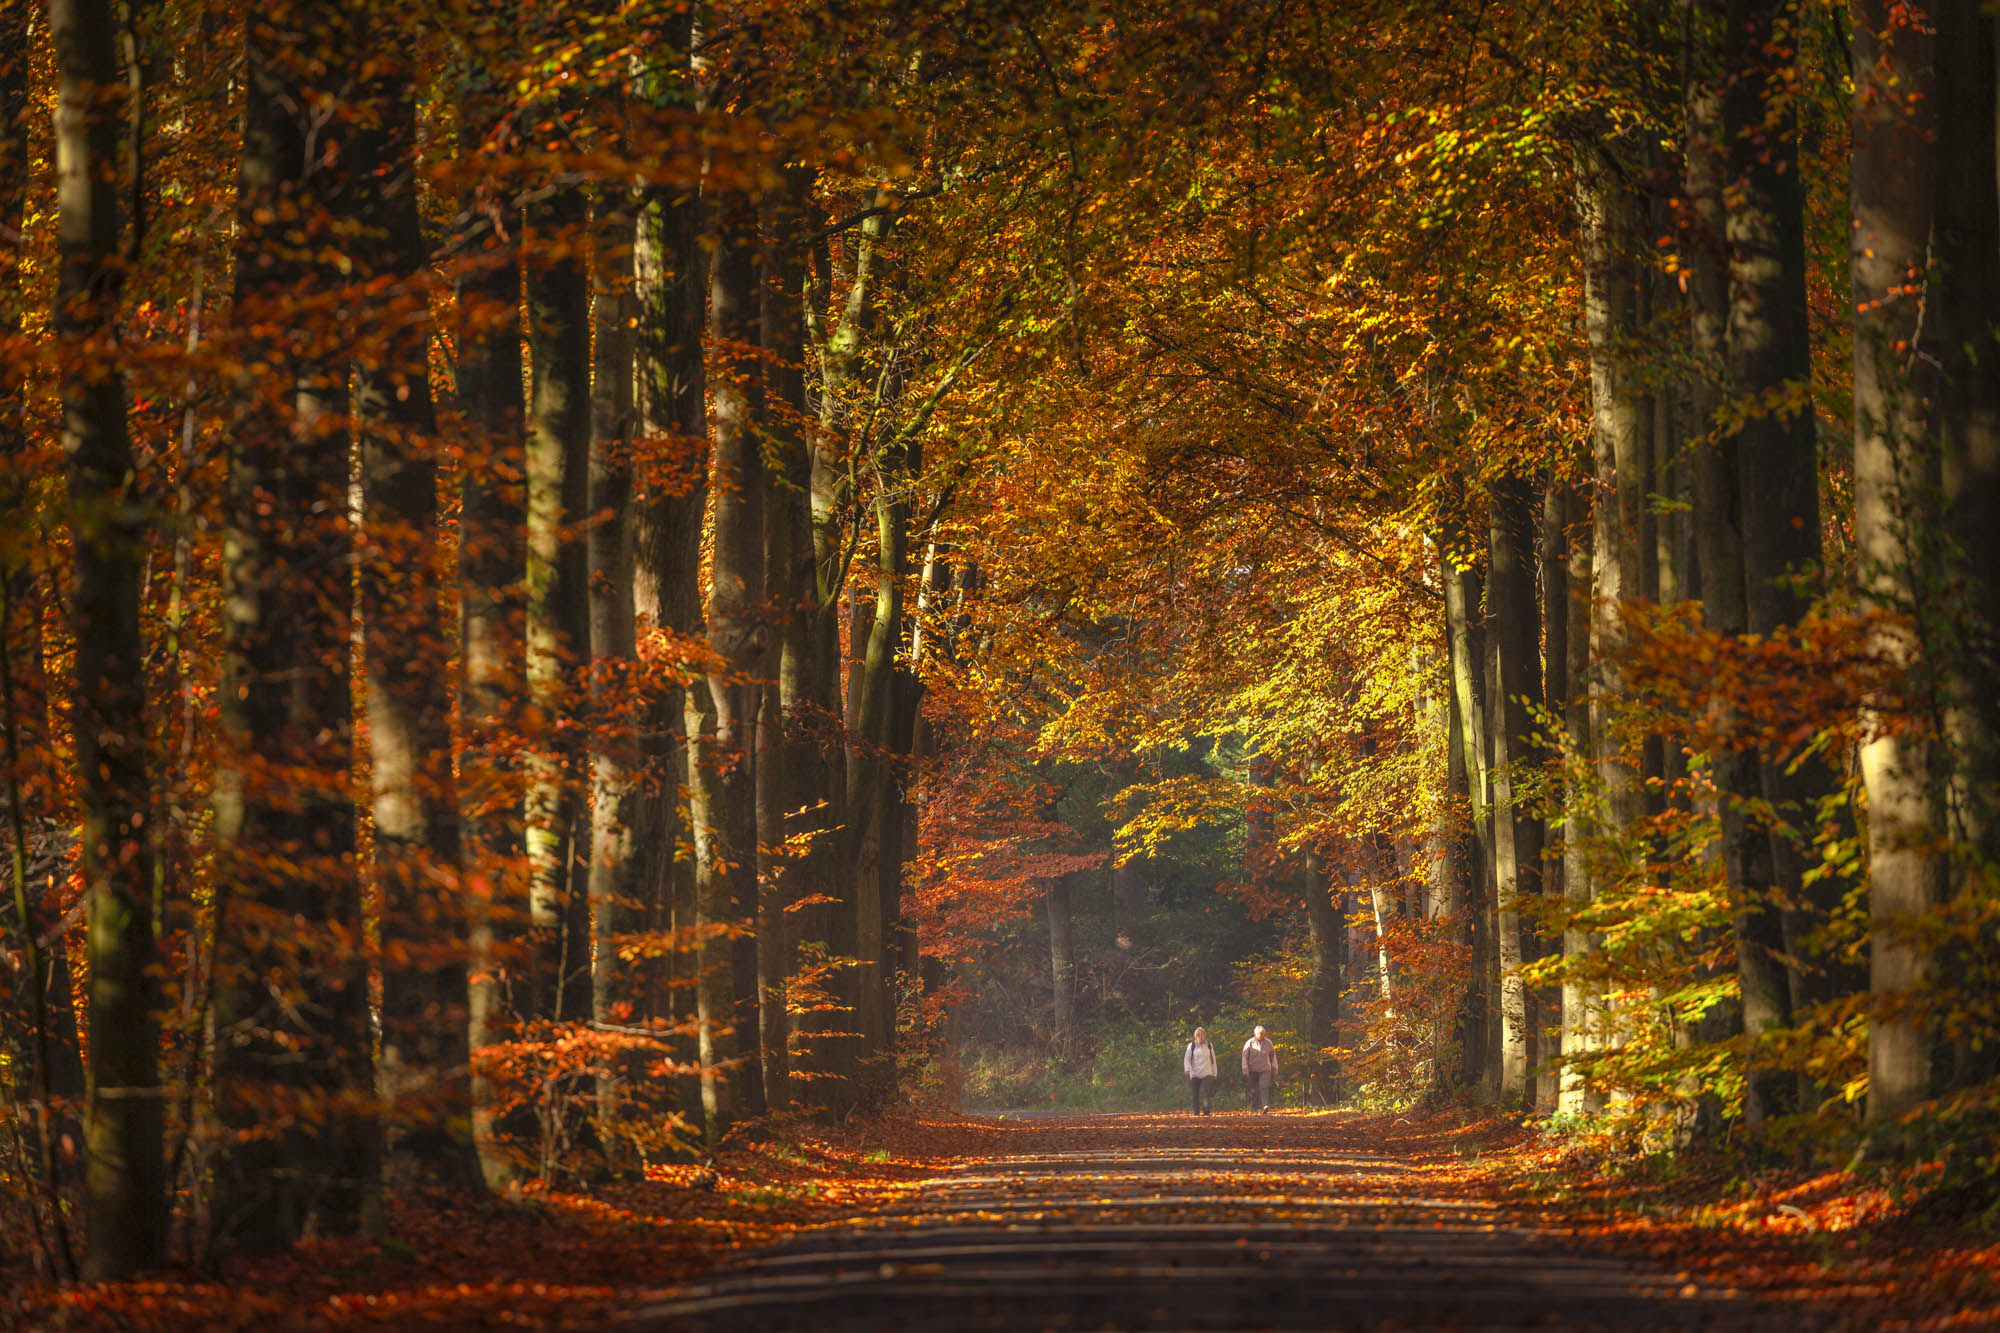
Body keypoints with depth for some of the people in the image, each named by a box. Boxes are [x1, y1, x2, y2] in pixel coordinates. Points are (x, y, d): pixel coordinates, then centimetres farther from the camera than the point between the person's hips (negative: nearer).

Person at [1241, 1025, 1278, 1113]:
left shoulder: (1268, 1042, 3)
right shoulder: (1249, 1043, -3)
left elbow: (1273, 1056, 12)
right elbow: (1245, 1057, -5)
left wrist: (1275, 1070, 12)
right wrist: (1245, 1070, -13)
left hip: (1265, 1070, 0)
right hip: (1253, 1070, 0)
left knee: (1264, 1087, -17)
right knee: (1254, 1090, 6)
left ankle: (1265, 1107, -28)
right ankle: (1255, 1108, 22)